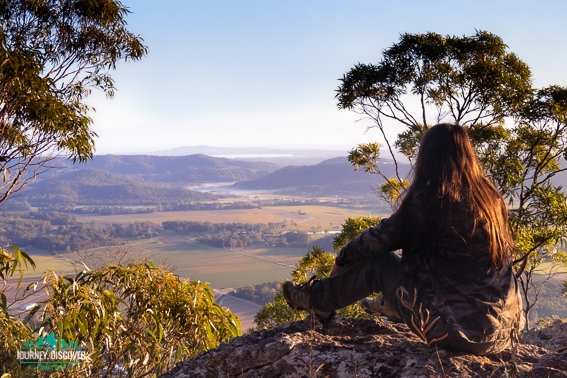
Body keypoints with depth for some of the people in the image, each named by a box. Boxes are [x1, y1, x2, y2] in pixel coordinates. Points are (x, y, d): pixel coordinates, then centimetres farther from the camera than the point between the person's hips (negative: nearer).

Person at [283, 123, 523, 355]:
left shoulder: (427, 199, -14)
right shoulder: (492, 198, 5)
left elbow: (379, 239, -1)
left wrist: (342, 260, 17)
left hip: (461, 330, -6)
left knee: (378, 261, 7)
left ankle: (318, 300, 27)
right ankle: (389, 307, 47)